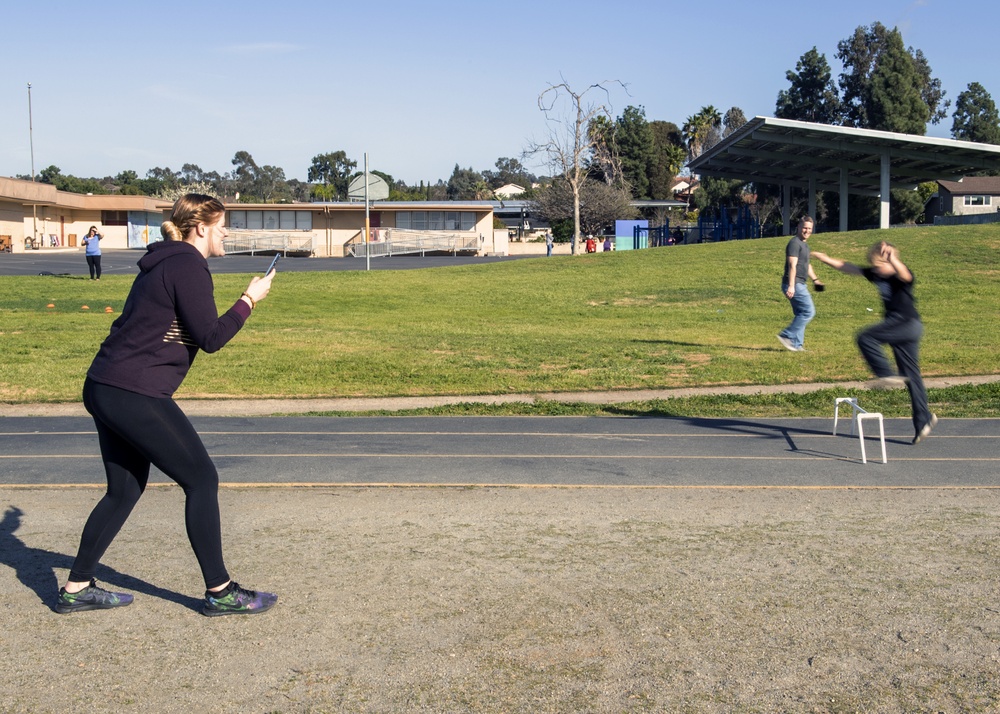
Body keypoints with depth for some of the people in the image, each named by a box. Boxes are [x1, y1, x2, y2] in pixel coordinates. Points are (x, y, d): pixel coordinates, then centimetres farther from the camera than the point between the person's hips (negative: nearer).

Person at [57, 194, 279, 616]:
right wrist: (249, 300, -3)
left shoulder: (163, 263, 19)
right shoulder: (187, 266, -11)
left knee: (125, 490, 17)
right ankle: (219, 592, 5)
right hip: (135, 395, -10)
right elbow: (211, 338, -14)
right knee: (201, 479, -2)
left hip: (104, 388, 10)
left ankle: (76, 589, 25)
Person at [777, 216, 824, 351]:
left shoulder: (804, 244, 21)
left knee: (800, 314, 10)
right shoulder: (795, 243, -11)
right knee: (809, 311, -11)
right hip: (794, 285, -10)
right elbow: (792, 265, -20)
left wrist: (815, 280, 32)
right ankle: (786, 335, -9)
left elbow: (807, 265, 34)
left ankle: (796, 345, 12)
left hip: (799, 285, 10)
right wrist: (791, 286, -26)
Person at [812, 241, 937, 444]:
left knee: (866, 338, -22)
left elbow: (904, 274, -40)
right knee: (911, 376, 8)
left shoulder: (902, 276, -14)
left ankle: (887, 375, -16)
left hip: (909, 324, -8)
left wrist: (891, 258, -58)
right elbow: (849, 268, 14)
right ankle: (924, 420, 12)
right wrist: (825, 259, 13)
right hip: (895, 325, 8)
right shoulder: (876, 275, 8)